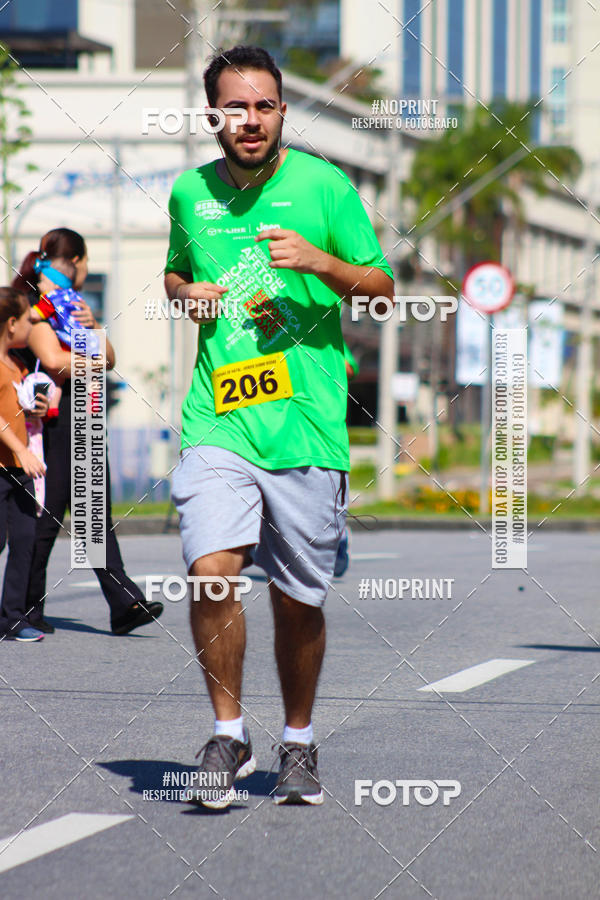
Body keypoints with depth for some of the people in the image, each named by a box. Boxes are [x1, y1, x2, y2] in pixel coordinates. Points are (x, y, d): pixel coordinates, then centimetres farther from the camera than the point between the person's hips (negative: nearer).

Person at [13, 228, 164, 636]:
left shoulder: (74, 306, 20)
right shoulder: (37, 307, -9)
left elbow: (109, 358, 14)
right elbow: (52, 360, -23)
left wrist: (93, 327, -5)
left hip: (86, 418, 9)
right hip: (55, 415, -9)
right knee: (47, 515, -4)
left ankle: (125, 605, -4)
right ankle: (27, 606, 6)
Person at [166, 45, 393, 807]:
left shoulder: (324, 186, 1)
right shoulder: (189, 192, 10)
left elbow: (383, 290, 4)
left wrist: (321, 262, -14)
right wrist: (186, 294, 4)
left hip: (306, 425, -1)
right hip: (217, 423, 1)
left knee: (298, 601, 6)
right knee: (211, 571, -18)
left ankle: (298, 743, 27)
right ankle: (228, 734, 0)